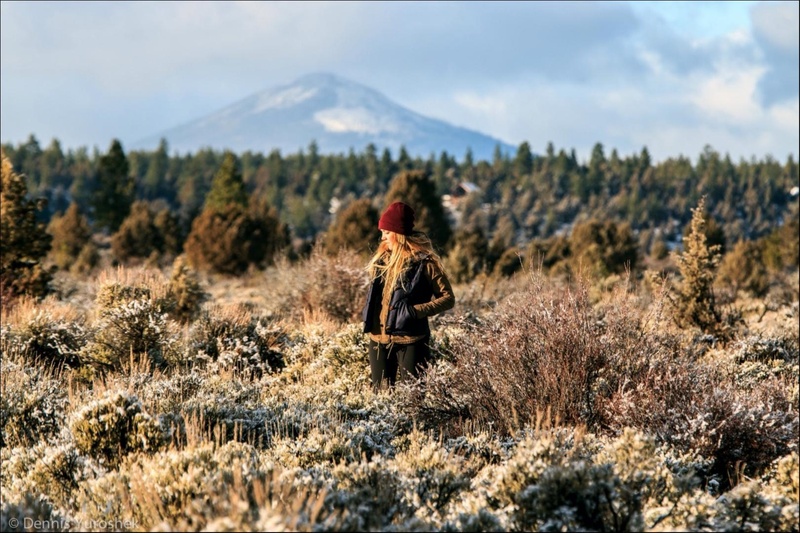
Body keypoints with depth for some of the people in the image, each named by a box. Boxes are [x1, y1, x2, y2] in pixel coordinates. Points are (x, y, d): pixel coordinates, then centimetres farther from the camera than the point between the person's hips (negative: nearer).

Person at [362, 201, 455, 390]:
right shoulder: (382, 259, 10)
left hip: (410, 341, -6)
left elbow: (448, 299, -8)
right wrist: (368, 317, 8)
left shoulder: (423, 262, -9)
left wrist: (416, 311, -19)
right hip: (379, 340, 6)